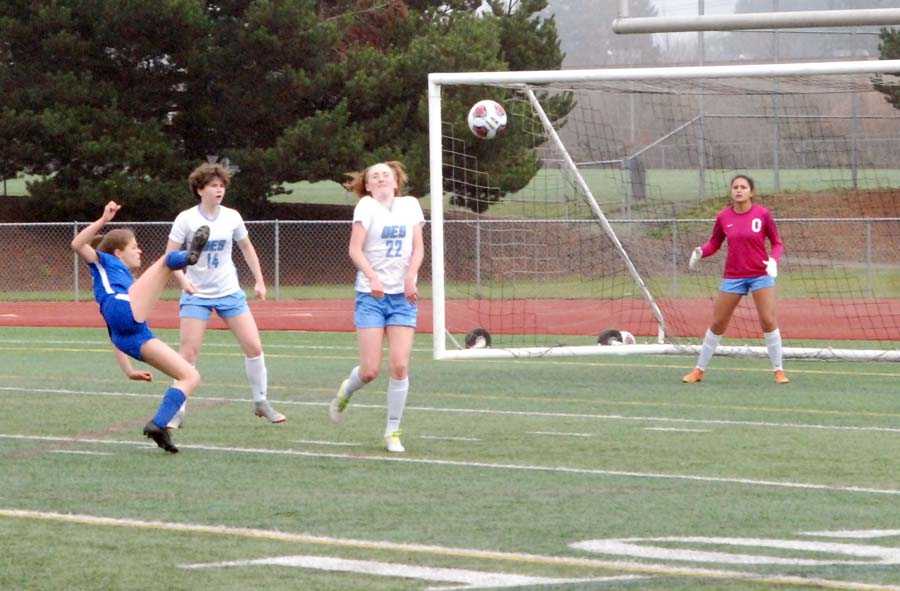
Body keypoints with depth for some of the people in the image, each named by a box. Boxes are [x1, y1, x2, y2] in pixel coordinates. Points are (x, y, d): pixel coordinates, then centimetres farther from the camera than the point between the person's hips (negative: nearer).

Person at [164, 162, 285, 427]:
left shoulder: (232, 217, 2)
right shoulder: (186, 219, -8)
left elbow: (247, 249, 16)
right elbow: (170, 256, -7)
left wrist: (259, 280, 10)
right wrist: (183, 281, -23)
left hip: (230, 293, 3)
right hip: (197, 295, -3)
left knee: (254, 347, -2)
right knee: (188, 352, -11)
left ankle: (262, 403, 14)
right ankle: (177, 411, -3)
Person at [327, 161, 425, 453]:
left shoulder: (410, 205, 9)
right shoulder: (366, 206, -2)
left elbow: (418, 247, 8)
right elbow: (355, 249, -10)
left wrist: (411, 276, -9)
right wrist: (373, 277, -25)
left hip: (403, 296, 3)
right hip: (371, 296, -3)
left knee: (400, 366, -8)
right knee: (370, 371, -6)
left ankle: (393, 432, 5)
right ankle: (345, 392, 28)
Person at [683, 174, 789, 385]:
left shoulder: (762, 214, -8)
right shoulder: (723, 217, -2)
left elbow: (777, 243, 0)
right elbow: (714, 243, 8)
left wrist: (773, 260, -19)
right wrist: (700, 252, -12)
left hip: (760, 275, -2)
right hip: (733, 277, 2)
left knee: (769, 321, -10)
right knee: (717, 324, 6)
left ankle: (778, 371, 1)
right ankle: (699, 370, 17)